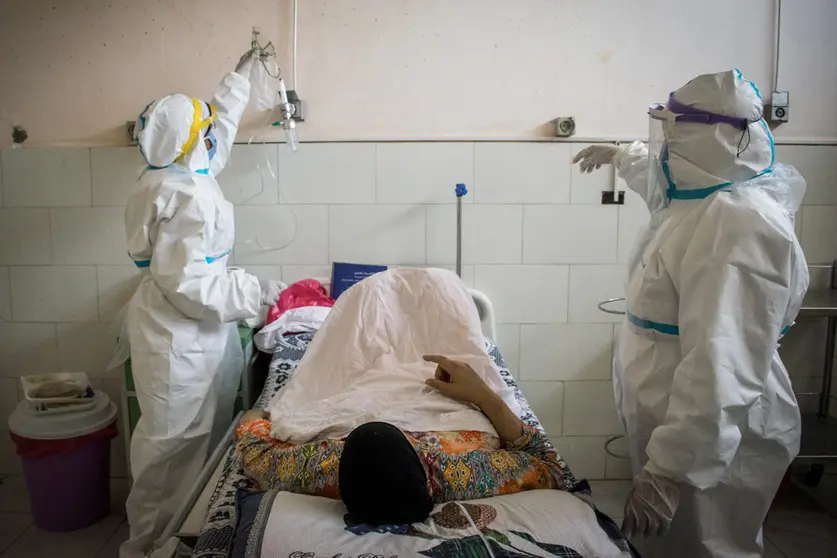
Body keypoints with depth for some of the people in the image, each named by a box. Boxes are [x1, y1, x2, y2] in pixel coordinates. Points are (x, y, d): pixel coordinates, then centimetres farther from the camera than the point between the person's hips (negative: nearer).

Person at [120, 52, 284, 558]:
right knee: (173, 442, 4)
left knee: (204, 434, 19)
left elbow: (219, 124, 24)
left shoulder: (180, 176, 7)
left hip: (196, 333, 10)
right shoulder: (186, 198, -23)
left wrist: (240, 78, 32)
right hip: (180, 339, -10)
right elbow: (186, 283, -25)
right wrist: (253, 292, -17)